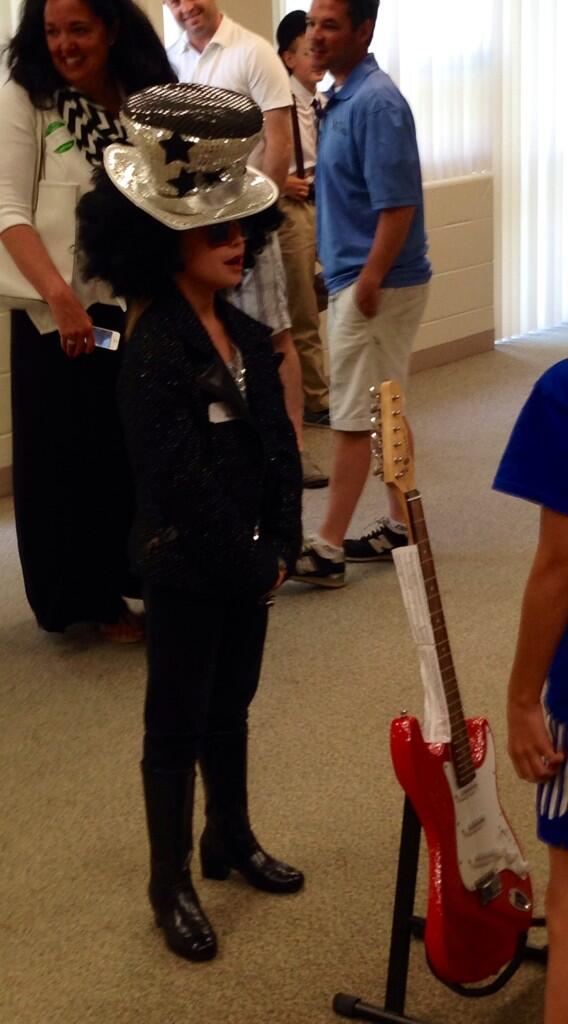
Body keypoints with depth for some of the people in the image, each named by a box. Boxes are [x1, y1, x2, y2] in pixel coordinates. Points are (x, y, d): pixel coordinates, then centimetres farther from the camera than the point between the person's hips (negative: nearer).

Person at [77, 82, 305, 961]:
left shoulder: (249, 337, 4)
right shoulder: (153, 356, -21)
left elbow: (280, 451, 6)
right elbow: (187, 485, -22)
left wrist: (279, 549, -1)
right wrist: (250, 567, -16)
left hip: (249, 563, 7)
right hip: (185, 572, -7)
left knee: (230, 710, 21)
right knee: (177, 729, 6)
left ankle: (231, 841, 39)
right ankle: (171, 885, 19)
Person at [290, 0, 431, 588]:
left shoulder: (376, 102, -18)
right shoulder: (342, 97, 12)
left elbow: (398, 205, -23)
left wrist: (369, 282, -23)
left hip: (375, 283, -10)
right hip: (355, 276, 10)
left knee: (353, 419, -5)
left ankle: (327, 550, -1)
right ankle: (402, 527, 25)